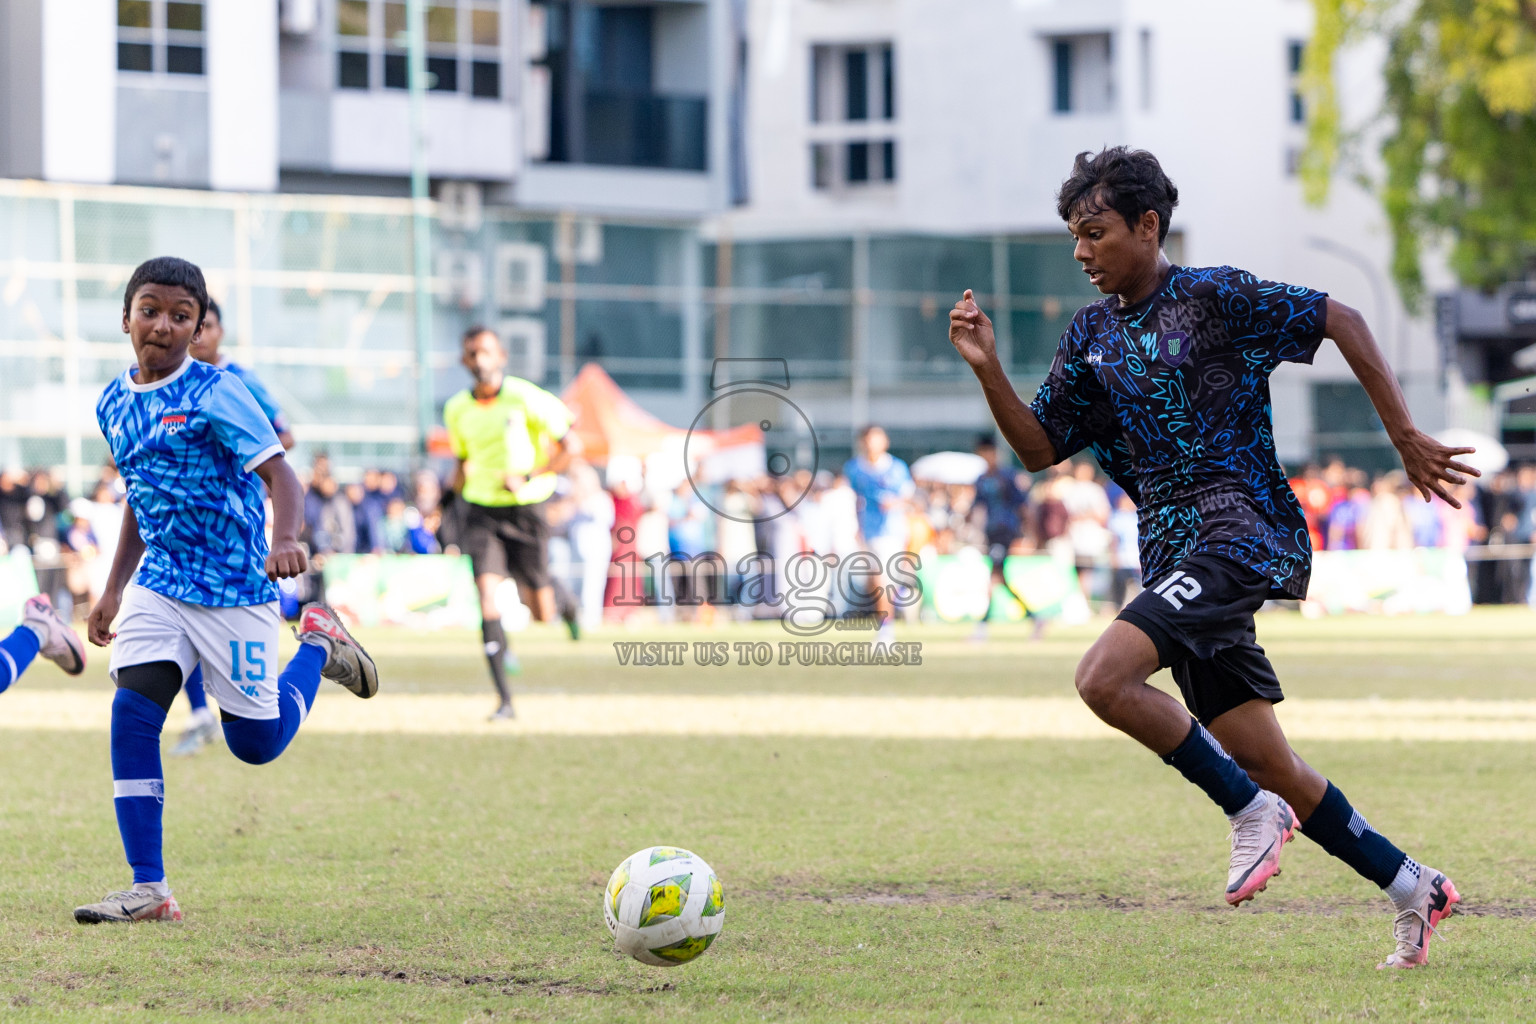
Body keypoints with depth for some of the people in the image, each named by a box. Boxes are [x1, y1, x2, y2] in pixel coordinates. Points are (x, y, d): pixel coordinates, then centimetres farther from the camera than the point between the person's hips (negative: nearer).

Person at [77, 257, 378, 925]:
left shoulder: (215, 394, -14)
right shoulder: (114, 405, 7)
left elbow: (279, 474, -21)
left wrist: (285, 541, -41)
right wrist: (114, 588, 20)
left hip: (236, 588, -5)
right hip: (158, 586, 5)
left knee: (256, 742, 3)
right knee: (131, 713, -13)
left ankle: (317, 644, 33)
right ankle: (149, 890, -9)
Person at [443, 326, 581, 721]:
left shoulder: (525, 398, -11)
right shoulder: (457, 410, 3)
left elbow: (569, 446, -7)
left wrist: (528, 479, -17)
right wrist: (459, 478, 1)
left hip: (525, 510, -2)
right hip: (481, 512, 2)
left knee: (542, 613, 2)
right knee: (487, 595, -17)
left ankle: (563, 598, 43)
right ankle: (504, 699, -16)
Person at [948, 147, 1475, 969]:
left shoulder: (1214, 298, -5)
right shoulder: (1090, 338, 14)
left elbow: (1340, 321, -2)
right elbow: (1040, 447, 15)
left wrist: (1405, 438, -4)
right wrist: (987, 370, 0)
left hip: (1241, 526, -8)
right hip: (1175, 553, 8)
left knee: (1104, 678, -25)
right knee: (1264, 761, 6)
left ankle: (1251, 810, -11)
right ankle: (1412, 887, 19)